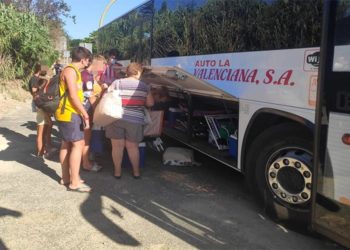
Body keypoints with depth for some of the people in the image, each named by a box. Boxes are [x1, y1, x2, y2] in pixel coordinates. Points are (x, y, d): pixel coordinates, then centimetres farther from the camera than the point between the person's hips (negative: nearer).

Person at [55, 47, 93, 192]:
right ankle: (74, 182, -7)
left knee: (67, 144, 13)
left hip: (69, 113, 11)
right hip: (69, 114, -11)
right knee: (78, 144, -10)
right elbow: (73, 95, -21)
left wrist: (82, 113, 17)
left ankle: (66, 177, 22)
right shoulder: (71, 71, -15)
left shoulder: (73, 71, 17)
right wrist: (85, 114, -19)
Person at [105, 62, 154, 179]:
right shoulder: (144, 86, 3)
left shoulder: (117, 83, 0)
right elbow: (150, 103, 6)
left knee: (117, 146, 9)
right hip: (135, 120, 1)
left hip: (116, 118, 0)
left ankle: (117, 171, 18)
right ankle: (136, 171, 21)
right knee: (133, 146, 12)